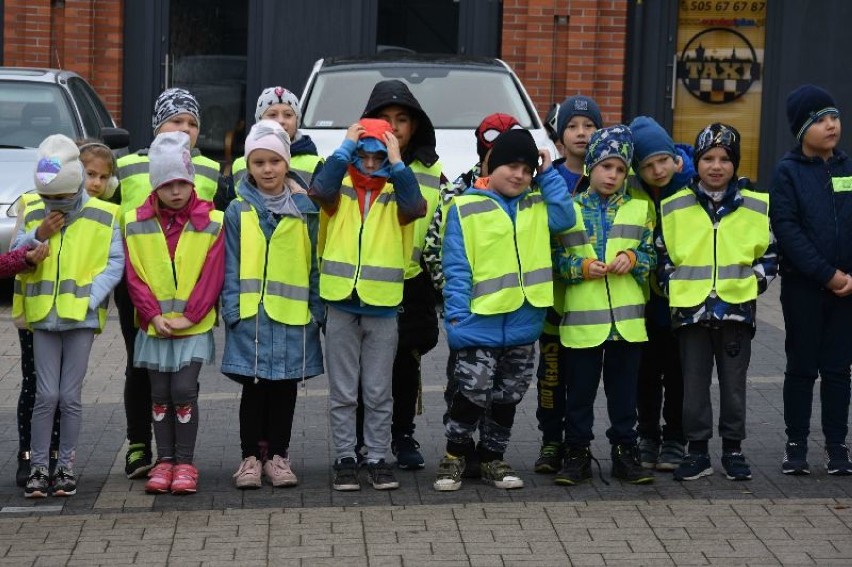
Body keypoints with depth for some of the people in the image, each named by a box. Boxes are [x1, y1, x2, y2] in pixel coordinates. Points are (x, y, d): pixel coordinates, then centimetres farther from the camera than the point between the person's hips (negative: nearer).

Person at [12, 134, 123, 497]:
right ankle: (39, 468, 7)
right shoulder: (32, 214, 6)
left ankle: (66, 467, 13)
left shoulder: (103, 216, -2)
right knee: (46, 395, -1)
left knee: (70, 396, 2)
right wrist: (38, 236, -10)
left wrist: (90, 298, -13)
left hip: (81, 317, -1)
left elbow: (115, 263, -4)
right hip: (43, 315, 2)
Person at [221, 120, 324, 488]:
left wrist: (318, 310, 2)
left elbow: (315, 264, 7)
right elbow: (230, 265, 2)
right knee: (254, 386, 3)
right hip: (250, 314, -1)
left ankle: (277, 455, 18)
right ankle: (250, 457, 13)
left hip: (294, 314, 1)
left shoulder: (305, 210, 5)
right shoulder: (239, 211, 2)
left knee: (285, 387, 8)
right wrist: (232, 309, -6)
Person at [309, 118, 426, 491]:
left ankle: (377, 458, 15)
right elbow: (319, 190, -20)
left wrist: (396, 163, -16)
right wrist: (345, 148, -16)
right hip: (341, 305, 0)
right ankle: (345, 458, 14)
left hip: (382, 307, 0)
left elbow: (415, 208, -17)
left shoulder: (395, 193, 4)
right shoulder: (340, 190, 2)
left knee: (378, 393, 7)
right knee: (343, 393, 6)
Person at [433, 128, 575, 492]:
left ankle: (492, 458, 25)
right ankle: (454, 456, 12)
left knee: (508, 398, 12)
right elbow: (456, 268, -7)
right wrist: (457, 316, -13)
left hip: (523, 323, 5)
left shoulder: (537, 205, 12)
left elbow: (565, 217, -8)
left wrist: (549, 175, -2)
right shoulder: (465, 208, -4)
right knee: (472, 393, -5)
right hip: (480, 323, -5)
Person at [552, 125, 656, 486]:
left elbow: (651, 255, 10)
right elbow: (555, 259, 2)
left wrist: (632, 259, -10)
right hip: (581, 319, -1)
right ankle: (576, 453, 15)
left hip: (627, 319, 2)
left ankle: (625, 452, 18)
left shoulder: (639, 209, 10)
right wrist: (582, 267, -14)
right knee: (580, 391, 5)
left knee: (624, 391, 8)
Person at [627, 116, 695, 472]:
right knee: (647, 370, 11)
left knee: (678, 372, 7)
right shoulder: (628, 192, -9)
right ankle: (647, 438, 23)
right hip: (644, 295, 1)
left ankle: (674, 441, 18)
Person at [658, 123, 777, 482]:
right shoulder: (675, 207, 2)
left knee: (734, 383, 7)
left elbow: (770, 253, 10)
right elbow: (662, 254, 10)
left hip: (737, 309, 0)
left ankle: (733, 449, 17)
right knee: (694, 384, 5)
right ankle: (697, 451, 14)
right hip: (690, 310, 0)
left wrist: (753, 284, -3)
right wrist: (673, 289, -1)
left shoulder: (756, 207, 2)